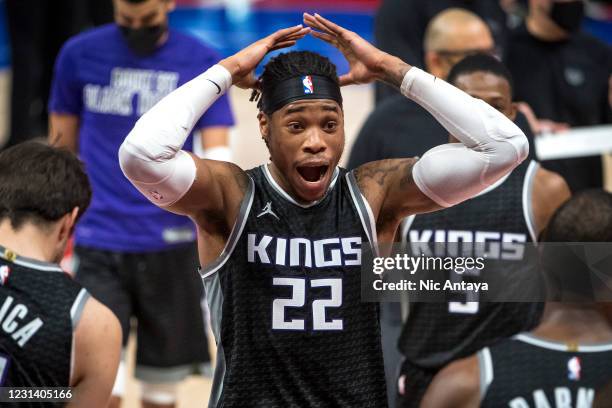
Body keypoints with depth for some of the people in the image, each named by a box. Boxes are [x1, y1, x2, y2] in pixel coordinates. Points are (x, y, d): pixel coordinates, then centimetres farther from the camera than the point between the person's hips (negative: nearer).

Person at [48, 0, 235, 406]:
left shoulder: (202, 63, -1)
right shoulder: (80, 55, 0)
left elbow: (218, 155, -6)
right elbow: (62, 146, 11)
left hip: (170, 247, 1)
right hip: (99, 246, -1)